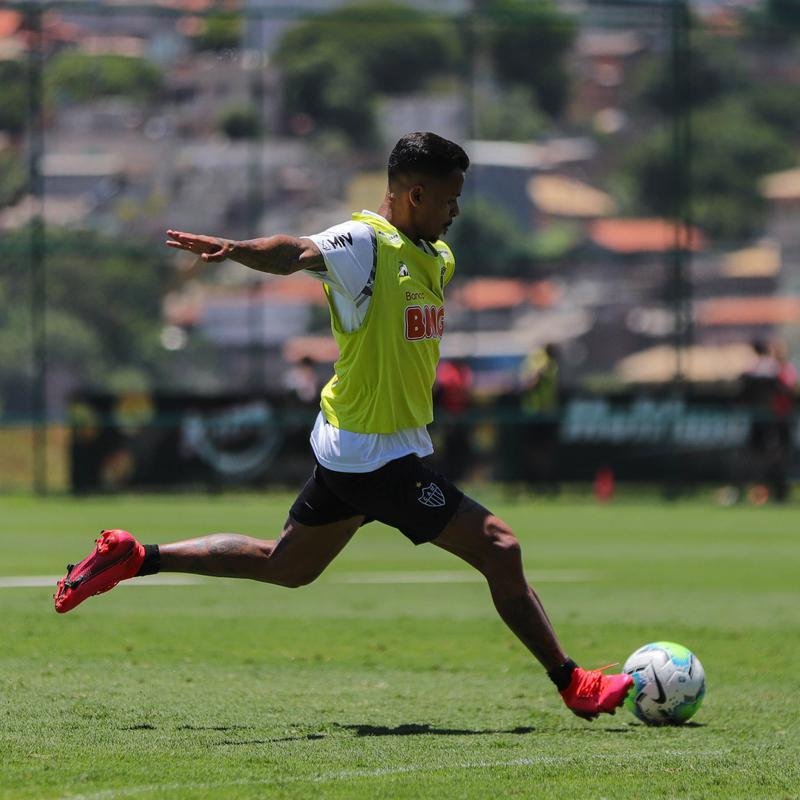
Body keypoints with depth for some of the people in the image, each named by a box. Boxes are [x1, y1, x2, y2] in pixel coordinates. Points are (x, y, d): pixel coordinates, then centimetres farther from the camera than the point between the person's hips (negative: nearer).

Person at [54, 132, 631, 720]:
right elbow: (297, 254, -38)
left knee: (283, 565, 22)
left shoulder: (437, 257, 10)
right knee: (498, 546, -7)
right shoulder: (367, 243, -19)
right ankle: (572, 684, 2)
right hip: (377, 455, -10)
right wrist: (234, 250, -56)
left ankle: (131, 559, 27)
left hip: (347, 450, 10)